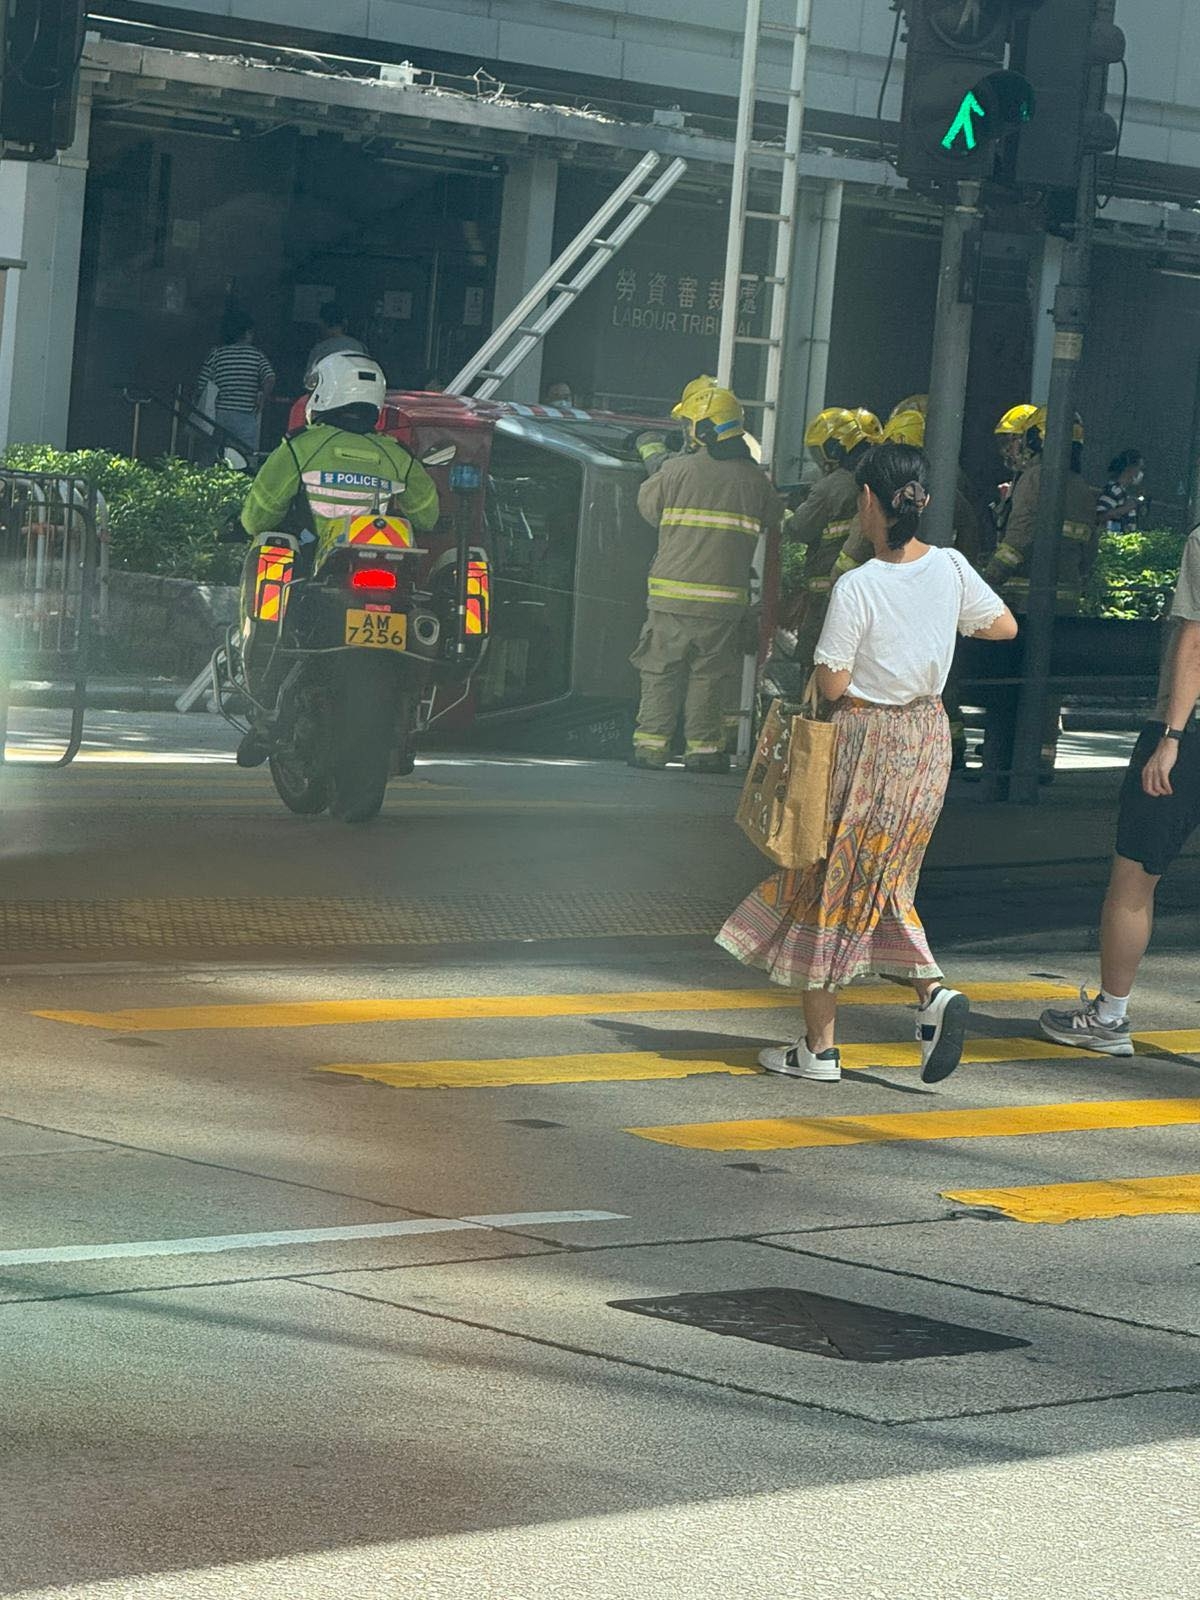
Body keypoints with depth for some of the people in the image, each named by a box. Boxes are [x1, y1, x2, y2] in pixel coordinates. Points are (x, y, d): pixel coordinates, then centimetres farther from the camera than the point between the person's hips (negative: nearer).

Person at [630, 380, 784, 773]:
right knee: (709, 675, 9)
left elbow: (648, 505, 10)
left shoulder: (677, 470, -6)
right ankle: (703, 748, 9)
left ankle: (651, 744, 6)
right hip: (726, 600, 1)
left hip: (672, 592, -1)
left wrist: (655, 462, 25)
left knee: (661, 671, 7)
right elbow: (773, 519, 15)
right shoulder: (753, 478, 0)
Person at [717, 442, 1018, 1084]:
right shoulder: (951, 570, -3)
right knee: (884, 883, 18)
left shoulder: (857, 587, -19)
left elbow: (831, 684, -17)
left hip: (863, 738, -5)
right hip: (927, 739, 5)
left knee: (827, 885, 6)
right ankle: (932, 989, -5)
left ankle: (819, 1047, 10)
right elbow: (1005, 625, 12)